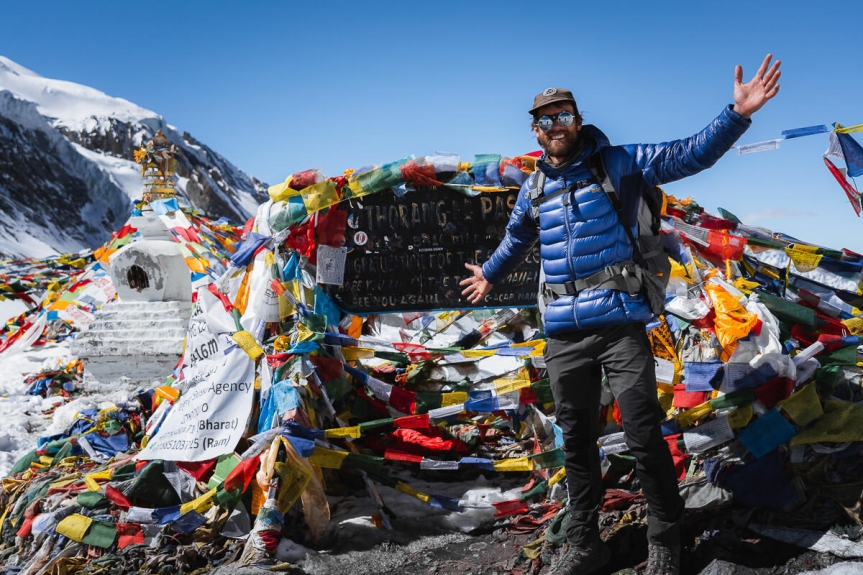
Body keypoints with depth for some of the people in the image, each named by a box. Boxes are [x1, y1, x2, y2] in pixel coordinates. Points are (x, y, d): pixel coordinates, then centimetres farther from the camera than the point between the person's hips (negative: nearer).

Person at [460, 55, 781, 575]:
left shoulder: (618, 163, 3)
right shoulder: (535, 188, 15)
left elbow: (688, 156, -5)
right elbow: (516, 238, 34)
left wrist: (737, 115, -19)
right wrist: (490, 275, 49)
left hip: (621, 326, -4)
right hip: (564, 336, 4)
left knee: (645, 438, -5)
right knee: (577, 443, 11)